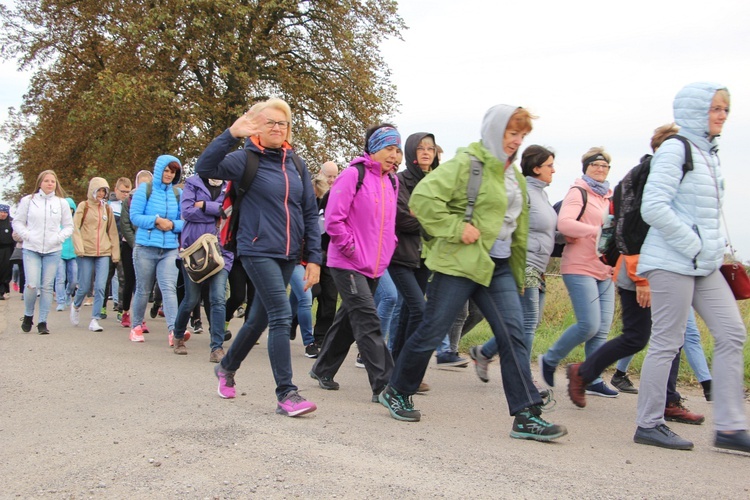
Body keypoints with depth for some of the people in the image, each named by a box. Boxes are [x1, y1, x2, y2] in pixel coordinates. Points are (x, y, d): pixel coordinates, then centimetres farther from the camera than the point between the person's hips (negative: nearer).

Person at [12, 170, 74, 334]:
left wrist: (58, 237, -5)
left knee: (47, 287, 1)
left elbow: (69, 226, 11)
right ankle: (28, 316, 14)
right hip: (31, 250, -1)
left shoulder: (62, 203, 7)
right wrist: (27, 236, -7)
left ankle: (43, 322, 10)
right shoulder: (28, 200, 4)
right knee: (32, 285, -11)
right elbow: (17, 222, 8)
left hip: (53, 251, 1)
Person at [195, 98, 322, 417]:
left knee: (260, 317, 16)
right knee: (281, 316, -14)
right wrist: (231, 135, -31)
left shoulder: (296, 164, 9)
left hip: (288, 254, 6)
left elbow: (310, 213, 10)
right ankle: (286, 394, -8)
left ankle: (227, 367, 39)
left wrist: (313, 258, 5)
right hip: (258, 251, -6)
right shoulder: (246, 159, -4)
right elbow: (205, 168, -22)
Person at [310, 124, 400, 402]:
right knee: (368, 323, -12)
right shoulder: (353, 175, -11)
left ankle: (323, 370, 31)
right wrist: (353, 251, -14)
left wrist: (388, 249, 10)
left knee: (349, 319, 15)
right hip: (348, 265, -8)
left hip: (375, 266, 8)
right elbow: (333, 219, -15)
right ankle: (384, 385, -11)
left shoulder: (391, 181, 12)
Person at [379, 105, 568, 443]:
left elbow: (518, 231, 24)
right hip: (460, 263, -7)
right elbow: (422, 198, -20)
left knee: (513, 334, -3)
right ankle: (396, 393, 22)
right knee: (432, 332, 2)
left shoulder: (513, 175, 17)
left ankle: (527, 416, -1)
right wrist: (456, 228, -21)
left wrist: (518, 274, 22)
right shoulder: (466, 163, -10)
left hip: (498, 267, 8)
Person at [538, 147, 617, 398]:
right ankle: (550, 360, 9)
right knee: (589, 325, -12)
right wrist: (598, 230, -24)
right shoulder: (578, 192, -5)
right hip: (580, 268, -8)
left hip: (604, 269, 8)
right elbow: (564, 224, -20)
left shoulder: (609, 196, 19)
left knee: (603, 328, 4)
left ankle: (593, 380, 12)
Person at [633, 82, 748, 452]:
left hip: (704, 265, 9)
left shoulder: (709, 153, 17)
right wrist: (695, 247, -17)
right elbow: (653, 207, -20)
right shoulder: (675, 149, -10)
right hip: (673, 262, -9)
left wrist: (715, 249, 11)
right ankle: (648, 425, 10)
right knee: (667, 342, -3)